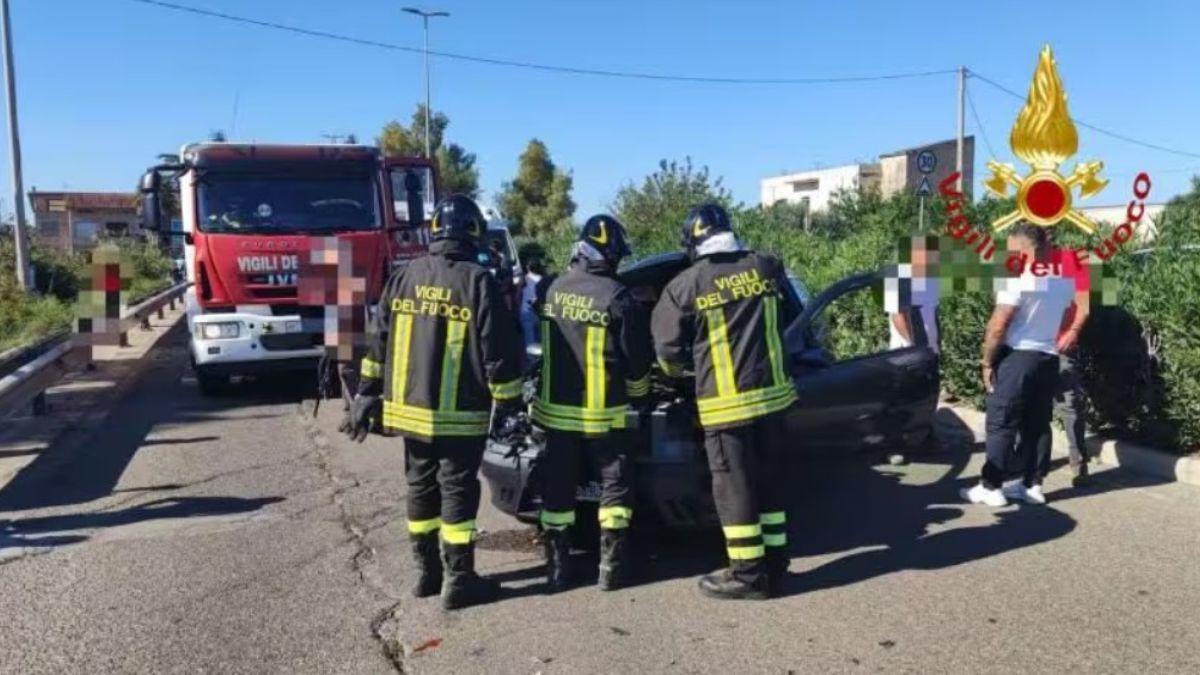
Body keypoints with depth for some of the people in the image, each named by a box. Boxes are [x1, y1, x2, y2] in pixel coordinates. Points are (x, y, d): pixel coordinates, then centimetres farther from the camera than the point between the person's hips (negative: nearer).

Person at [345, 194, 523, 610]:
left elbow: (378, 341, 8)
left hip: (410, 408, 6)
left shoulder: (403, 277, 5)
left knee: (421, 490, 15)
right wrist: (508, 402, -3)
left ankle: (427, 572, 26)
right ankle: (458, 582, 9)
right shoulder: (477, 282, -12)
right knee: (458, 492, 2)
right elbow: (499, 350, -11)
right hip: (460, 414, -5)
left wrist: (366, 394, 14)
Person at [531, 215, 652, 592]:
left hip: (556, 409, 4)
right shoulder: (616, 298, -13)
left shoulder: (555, 291, 3)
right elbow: (637, 359, -6)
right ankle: (612, 568, 10)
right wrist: (639, 394, 12)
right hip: (603, 412, -4)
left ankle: (557, 569, 15)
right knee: (614, 485, 9)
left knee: (558, 489, 11)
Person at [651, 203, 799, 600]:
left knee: (734, 486, 4)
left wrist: (685, 369, 23)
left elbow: (668, 350, 1)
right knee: (769, 480, 15)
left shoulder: (685, 286, -6)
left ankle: (749, 575, 9)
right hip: (772, 392, 5)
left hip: (724, 402, -5)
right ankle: (774, 564, 24)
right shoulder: (767, 268, 6)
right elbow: (789, 319, 20)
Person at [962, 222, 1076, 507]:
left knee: (1001, 425, -1)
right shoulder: (1065, 279, 9)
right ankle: (1032, 484, 17)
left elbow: (998, 325, -17)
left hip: (1017, 357, -7)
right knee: (1038, 424, 12)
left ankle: (991, 487, 1)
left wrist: (987, 361, -8)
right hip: (1048, 359, 7)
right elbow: (1064, 321, 18)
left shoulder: (1018, 278, -16)